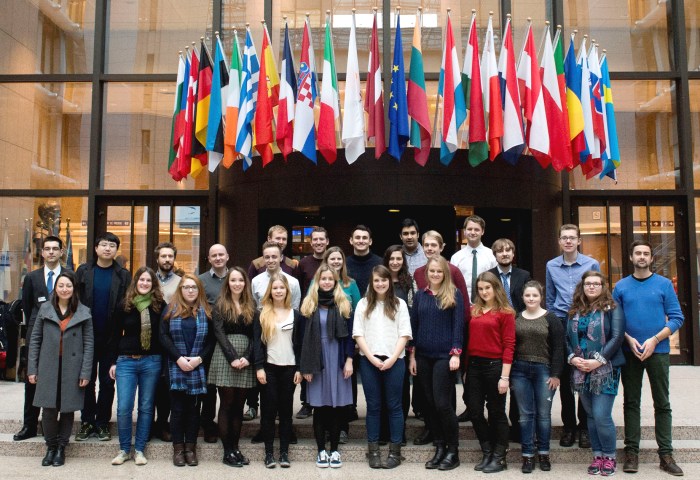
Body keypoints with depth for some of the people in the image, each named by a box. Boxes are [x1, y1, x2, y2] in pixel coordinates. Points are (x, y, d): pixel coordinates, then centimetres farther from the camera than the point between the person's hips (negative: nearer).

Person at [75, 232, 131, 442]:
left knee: (107, 382, 8)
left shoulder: (123, 275, 0)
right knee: (87, 381, 10)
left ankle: (102, 422, 19)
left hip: (111, 337, -1)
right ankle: (87, 421, 21)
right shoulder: (83, 271, 3)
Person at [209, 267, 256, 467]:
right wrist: (233, 357, -15)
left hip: (246, 359, 3)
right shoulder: (219, 305, 4)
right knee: (226, 404, 0)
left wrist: (247, 357, -10)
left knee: (239, 406, 6)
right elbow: (219, 333, -5)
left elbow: (255, 335, 6)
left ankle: (235, 448, 13)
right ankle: (227, 451, 4)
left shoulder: (251, 307, 12)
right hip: (224, 358, -3)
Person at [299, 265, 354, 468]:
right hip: (316, 361, 0)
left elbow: (349, 335, 4)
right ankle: (321, 450, 16)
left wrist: (349, 360, -5)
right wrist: (305, 365, -3)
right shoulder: (309, 304, 4)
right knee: (319, 407, 5)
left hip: (337, 360, 0)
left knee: (336, 407, 5)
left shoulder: (344, 305, 5)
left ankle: (334, 450, 16)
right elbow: (304, 336, 2)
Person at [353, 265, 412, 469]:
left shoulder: (400, 304, 6)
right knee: (373, 406, 7)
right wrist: (372, 358, -8)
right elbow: (358, 334, 3)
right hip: (369, 361, 1)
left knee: (394, 405, 4)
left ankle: (395, 451, 11)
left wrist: (392, 358, -10)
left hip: (394, 360, -1)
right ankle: (373, 451, 14)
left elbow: (404, 334, 0)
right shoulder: (363, 304, 8)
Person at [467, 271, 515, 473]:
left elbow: (509, 345, -8)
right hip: (474, 365, 5)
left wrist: (504, 376, -13)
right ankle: (487, 453, 25)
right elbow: (468, 340, 11)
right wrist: (466, 369, 6)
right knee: (475, 411, 8)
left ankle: (499, 458, 19)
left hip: (494, 365, -5)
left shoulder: (505, 312, -5)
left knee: (496, 413, 6)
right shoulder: (474, 311, 10)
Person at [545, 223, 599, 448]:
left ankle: (585, 426, 17)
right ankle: (569, 426, 19)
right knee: (564, 379, 7)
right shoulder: (551, 266, 7)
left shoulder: (592, 264, 0)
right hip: (561, 326, 2)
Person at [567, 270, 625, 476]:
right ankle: (597, 455, 22)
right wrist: (572, 358, -5)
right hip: (581, 372, 5)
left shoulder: (612, 309, -2)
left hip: (605, 371, -5)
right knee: (591, 416, 11)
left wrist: (598, 361, -17)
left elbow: (617, 337, -11)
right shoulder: (575, 311, 12)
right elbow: (568, 338, 12)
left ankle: (609, 457, 11)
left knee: (601, 416, -8)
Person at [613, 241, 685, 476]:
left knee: (662, 403, 5)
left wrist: (654, 340, -13)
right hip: (630, 352, 1)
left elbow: (677, 318, -2)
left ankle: (666, 454, 13)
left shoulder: (664, 284, 1)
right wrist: (630, 340, -11)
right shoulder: (621, 286, 4)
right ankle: (631, 451, 13)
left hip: (658, 351, -1)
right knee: (631, 402, 6)